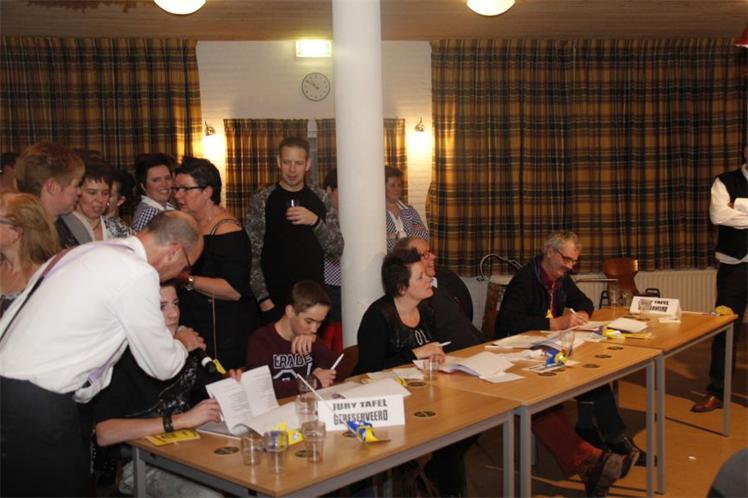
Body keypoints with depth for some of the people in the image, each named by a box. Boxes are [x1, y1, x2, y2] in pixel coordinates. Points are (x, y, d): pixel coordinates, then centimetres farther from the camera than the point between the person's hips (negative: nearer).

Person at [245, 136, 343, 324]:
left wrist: (315, 221, -14)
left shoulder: (320, 199, 5)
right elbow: (252, 255, -6)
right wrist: (263, 299, -13)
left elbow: (337, 249, 1)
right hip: (275, 301, -2)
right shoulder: (261, 201, -3)